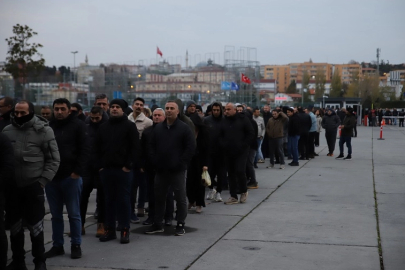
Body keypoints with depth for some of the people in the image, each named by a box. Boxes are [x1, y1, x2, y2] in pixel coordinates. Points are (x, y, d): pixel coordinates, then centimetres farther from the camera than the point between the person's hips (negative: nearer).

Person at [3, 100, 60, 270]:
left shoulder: (43, 131, -7)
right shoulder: (7, 131, 2)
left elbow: (53, 160, -5)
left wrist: (42, 181, -11)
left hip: (33, 186, -3)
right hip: (12, 187, 4)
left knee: (35, 226, 5)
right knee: (14, 225, 13)